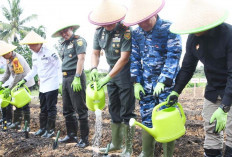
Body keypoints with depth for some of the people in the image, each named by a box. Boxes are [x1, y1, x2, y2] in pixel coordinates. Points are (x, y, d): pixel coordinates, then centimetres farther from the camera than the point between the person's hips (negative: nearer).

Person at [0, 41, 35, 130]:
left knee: (24, 105, -6)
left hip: (26, 84, -9)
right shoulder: (9, 59, 4)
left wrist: (9, 89, -25)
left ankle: (27, 125, 3)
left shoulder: (17, 59, -25)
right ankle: (16, 123, 20)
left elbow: (18, 76, -27)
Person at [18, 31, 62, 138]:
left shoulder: (49, 52, -16)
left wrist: (61, 82, -21)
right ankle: (43, 128, 26)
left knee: (51, 108, 0)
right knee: (43, 108, 15)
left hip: (52, 85, -8)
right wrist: (24, 80, 16)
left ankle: (50, 130, 10)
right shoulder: (34, 55, 10)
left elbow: (60, 66, -16)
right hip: (42, 86, 8)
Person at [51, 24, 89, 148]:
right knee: (67, 109, 14)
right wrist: (64, 79, 17)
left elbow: (81, 59, -15)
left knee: (80, 109, -5)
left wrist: (77, 78, -22)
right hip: (65, 78, 9)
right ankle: (71, 135, 25)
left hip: (75, 77, -9)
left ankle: (84, 138, 2)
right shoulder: (64, 44, 20)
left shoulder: (79, 40, -5)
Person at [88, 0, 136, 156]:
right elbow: (95, 53, 8)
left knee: (126, 112, -2)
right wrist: (94, 68, -13)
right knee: (114, 110, 14)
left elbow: (124, 58, -23)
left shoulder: (126, 31, -21)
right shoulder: (99, 32, 0)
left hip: (126, 72, -7)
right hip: (112, 72, 7)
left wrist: (107, 78, -24)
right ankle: (116, 143, 28)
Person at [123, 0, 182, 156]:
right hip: (146, 85, 4)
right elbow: (135, 59, 8)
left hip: (167, 84, -4)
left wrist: (163, 82, -22)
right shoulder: (136, 33, 5)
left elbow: (174, 56, -15)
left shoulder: (169, 29, -10)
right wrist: (136, 83, 0)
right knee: (146, 119, 9)